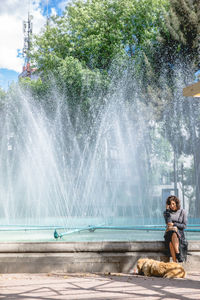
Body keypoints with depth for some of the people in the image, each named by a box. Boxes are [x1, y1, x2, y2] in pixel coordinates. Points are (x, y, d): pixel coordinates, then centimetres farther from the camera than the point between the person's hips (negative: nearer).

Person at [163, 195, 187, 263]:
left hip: (180, 233, -1)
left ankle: (178, 254, -39)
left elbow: (184, 225, 3)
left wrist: (174, 224, -9)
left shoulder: (182, 212, 7)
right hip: (169, 232, 1)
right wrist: (167, 210, -6)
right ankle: (175, 262, -39)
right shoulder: (166, 212, 10)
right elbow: (168, 222, -8)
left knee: (174, 234, -38)